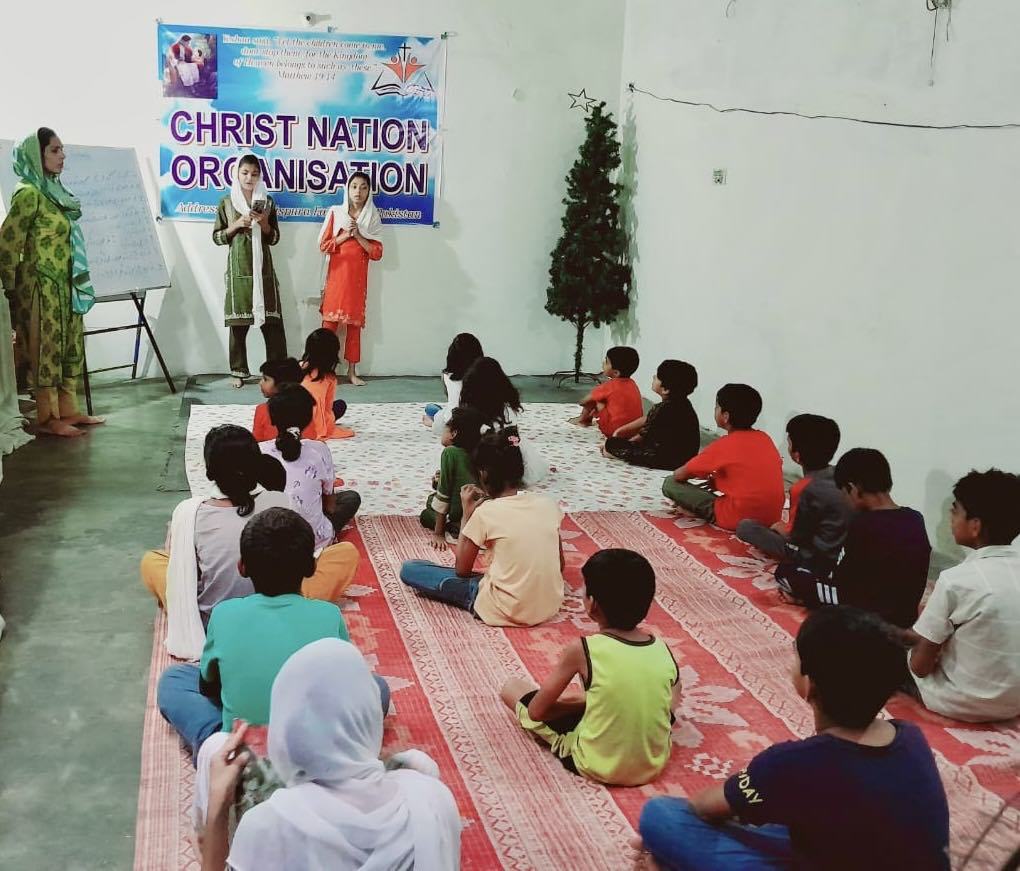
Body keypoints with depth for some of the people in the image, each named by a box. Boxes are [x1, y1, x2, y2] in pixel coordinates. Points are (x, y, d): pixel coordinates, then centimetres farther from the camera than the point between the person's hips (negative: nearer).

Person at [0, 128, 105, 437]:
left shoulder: (53, 191, 11)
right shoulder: (29, 194, -15)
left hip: (64, 285, 9)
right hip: (41, 286, -9)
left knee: (69, 347, 13)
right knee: (45, 349, -1)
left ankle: (67, 410, 22)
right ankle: (47, 418, 7)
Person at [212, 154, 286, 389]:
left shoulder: (267, 202, 8)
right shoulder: (227, 202, 5)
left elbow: (274, 238, 9)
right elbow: (217, 237, 5)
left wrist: (264, 223, -9)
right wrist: (236, 225, -10)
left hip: (263, 268, 1)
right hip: (238, 269, -1)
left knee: (272, 320, -3)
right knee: (237, 322, 1)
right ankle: (238, 371, 10)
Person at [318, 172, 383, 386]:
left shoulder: (372, 218, 4)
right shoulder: (335, 212, 4)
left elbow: (377, 253, -1)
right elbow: (323, 245, 0)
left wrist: (358, 236, -11)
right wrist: (345, 235, -11)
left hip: (358, 278, 1)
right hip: (337, 275, -1)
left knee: (354, 323, 4)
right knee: (329, 322, -5)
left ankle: (352, 371, 10)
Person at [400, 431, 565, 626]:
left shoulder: (485, 513, -15)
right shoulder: (548, 504, -3)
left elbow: (462, 570, -3)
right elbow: (559, 566, 7)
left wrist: (467, 513, 1)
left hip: (505, 612, -3)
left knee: (409, 569, 2)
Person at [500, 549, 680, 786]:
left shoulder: (581, 649, -18)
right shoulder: (664, 650, -7)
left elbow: (536, 711, -10)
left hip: (597, 767, -4)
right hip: (654, 764, 4)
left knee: (511, 687, 8)